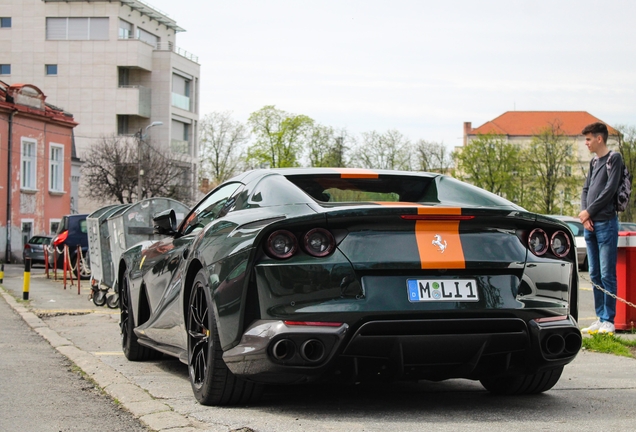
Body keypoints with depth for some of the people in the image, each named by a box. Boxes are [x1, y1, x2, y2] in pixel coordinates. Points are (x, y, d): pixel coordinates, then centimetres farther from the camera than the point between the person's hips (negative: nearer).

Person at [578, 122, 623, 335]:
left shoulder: (614, 158, -4)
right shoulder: (594, 162, 19)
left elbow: (610, 190, -11)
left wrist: (589, 211, -8)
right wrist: (584, 215, 0)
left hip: (606, 223, -8)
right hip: (590, 225, 8)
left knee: (607, 274, -7)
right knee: (595, 275, 8)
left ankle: (609, 320, -6)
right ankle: (600, 318, 13)